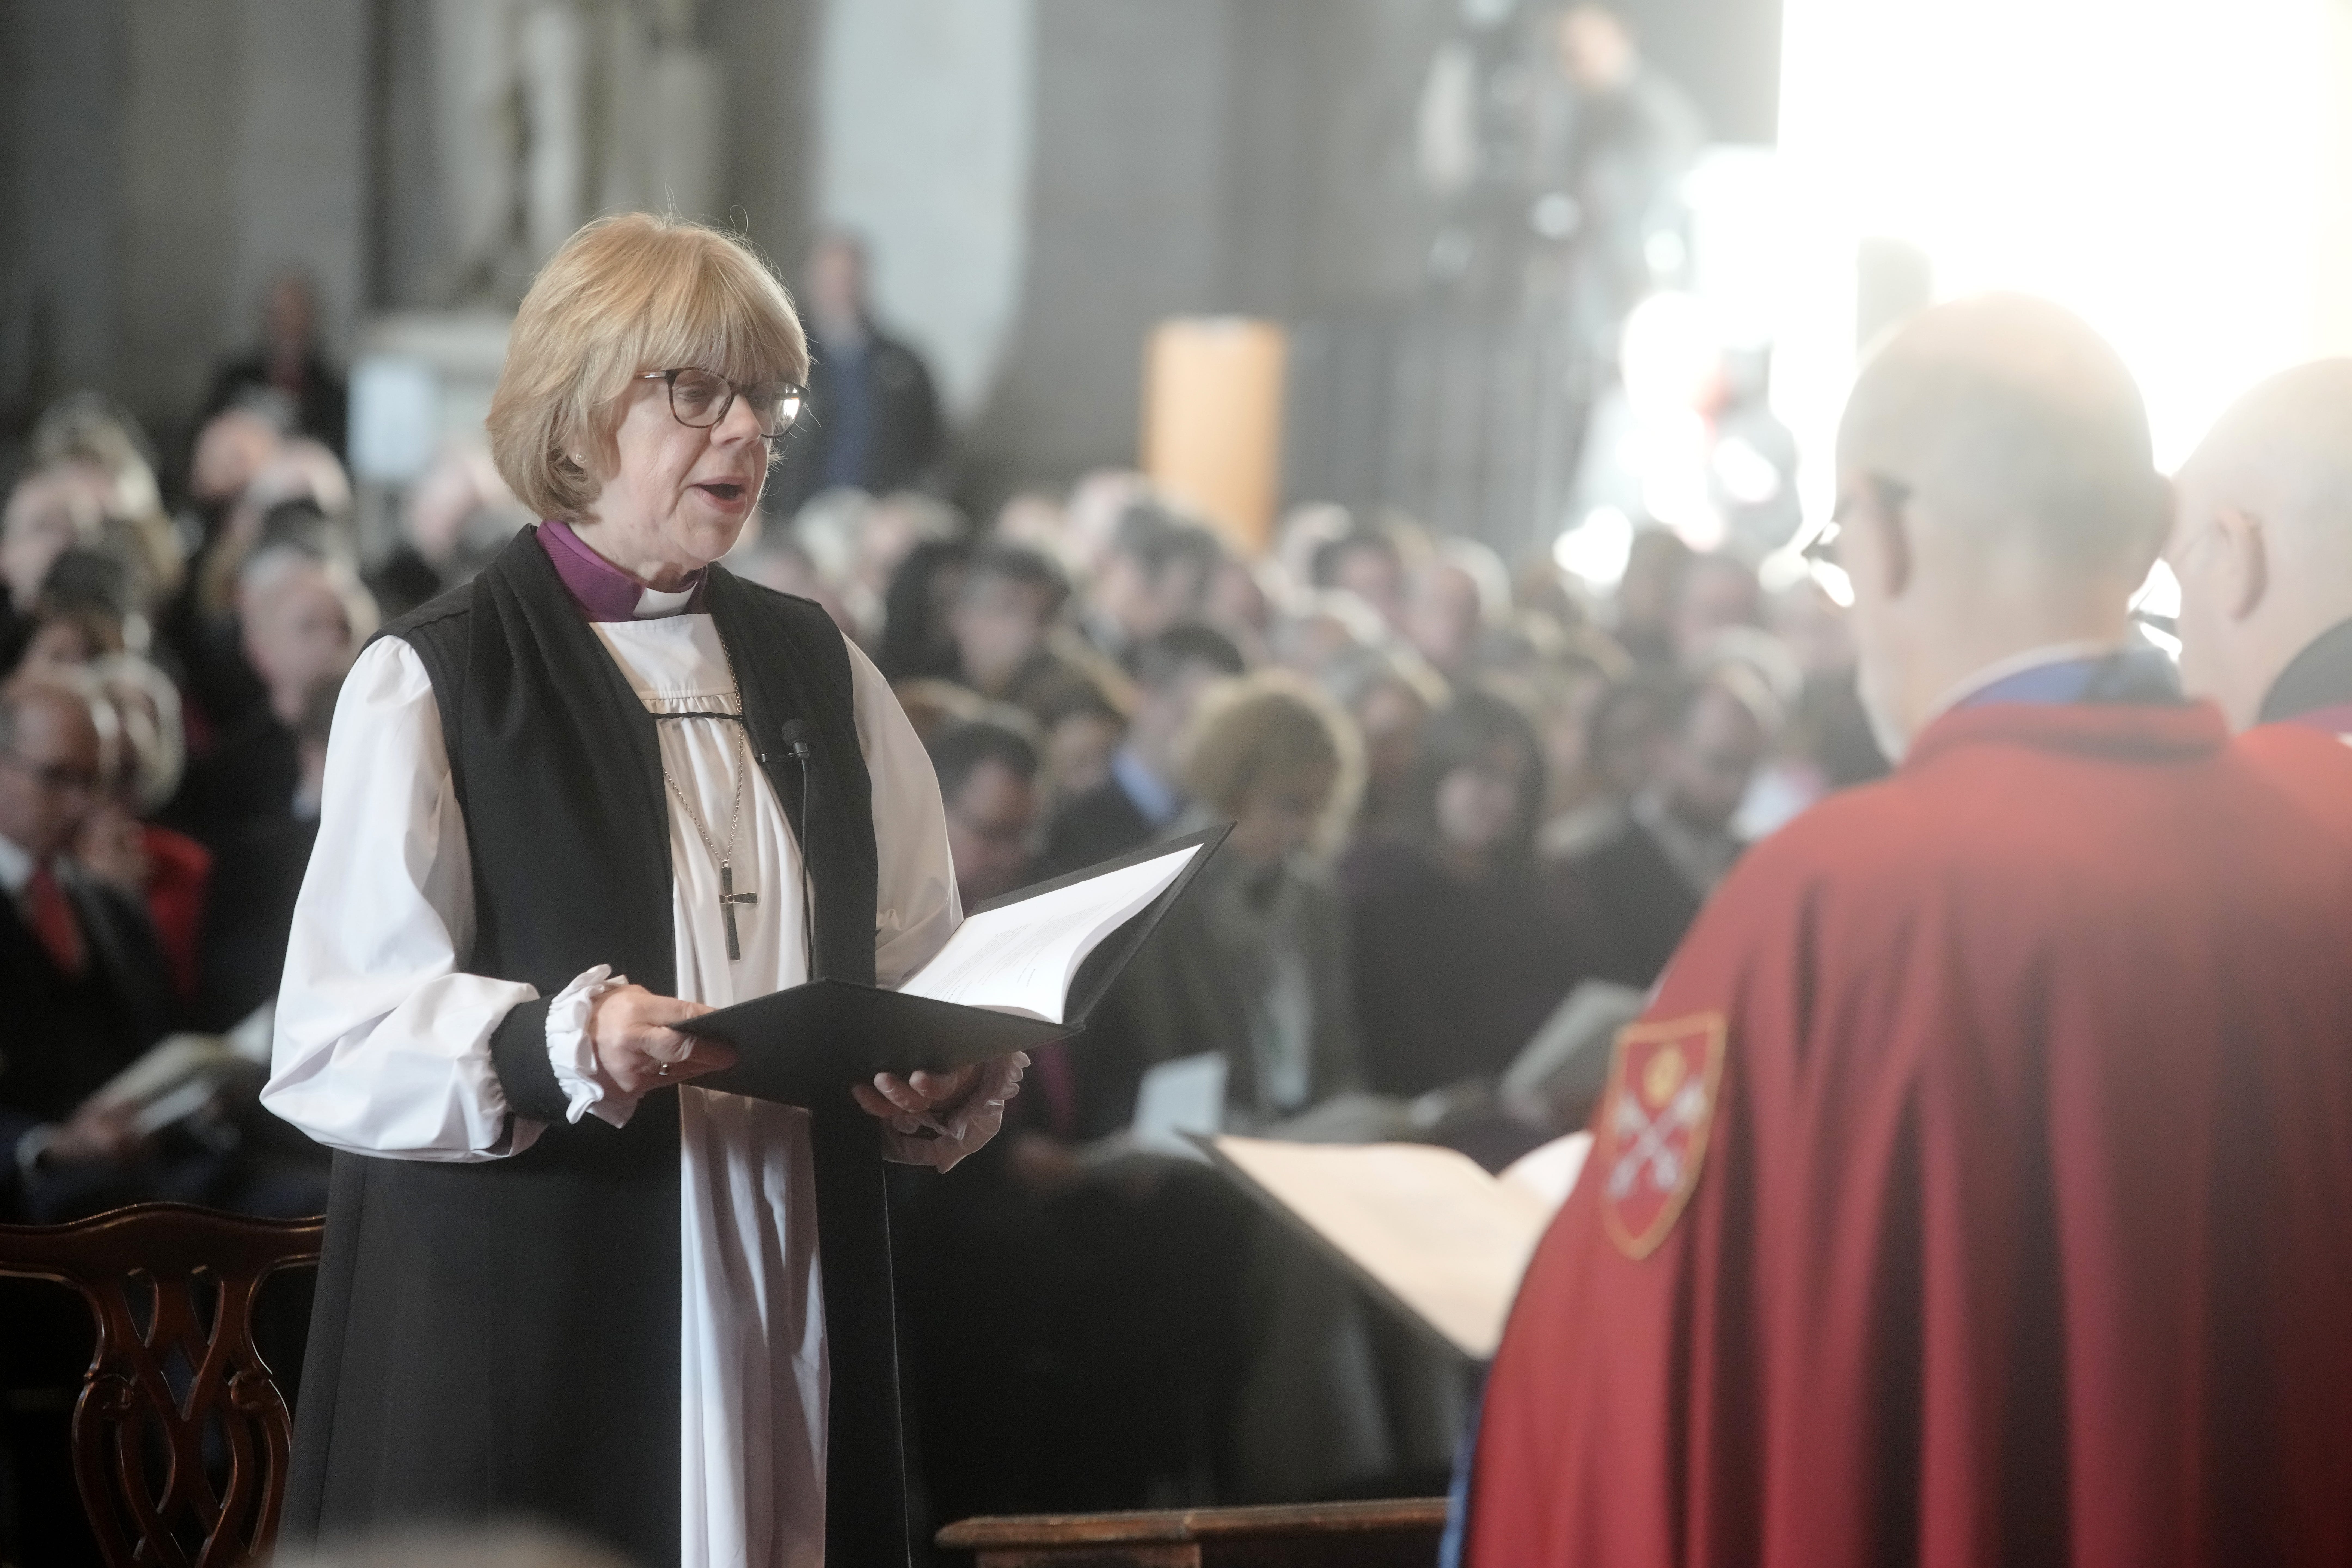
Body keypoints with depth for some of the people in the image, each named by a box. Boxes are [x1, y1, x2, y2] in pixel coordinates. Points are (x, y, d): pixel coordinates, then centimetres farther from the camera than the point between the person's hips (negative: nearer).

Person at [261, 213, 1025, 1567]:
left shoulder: (820, 671, 15)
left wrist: (948, 1084, -9)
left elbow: (924, 970, 13)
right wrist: (565, 1044, -27)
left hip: (791, 1326, 4)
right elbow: (333, 1044, -10)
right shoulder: (432, 683, -2)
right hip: (521, 1343, -4)